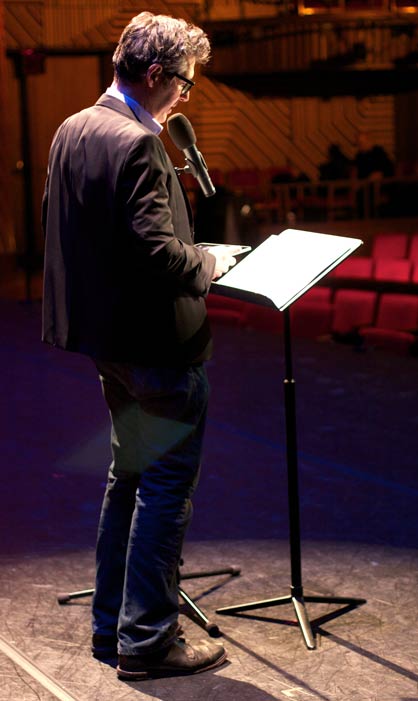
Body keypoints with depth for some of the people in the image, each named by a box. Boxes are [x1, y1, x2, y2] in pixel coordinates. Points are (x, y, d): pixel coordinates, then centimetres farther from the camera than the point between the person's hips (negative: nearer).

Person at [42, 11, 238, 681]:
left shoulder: (71, 130, 8)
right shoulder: (136, 145, -21)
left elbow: (57, 226, 15)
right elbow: (157, 252, -27)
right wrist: (209, 264, -8)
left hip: (105, 333, 10)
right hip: (154, 340, -10)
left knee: (131, 476, 20)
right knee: (168, 482, 0)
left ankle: (111, 625, 28)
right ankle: (148, 639, 7)